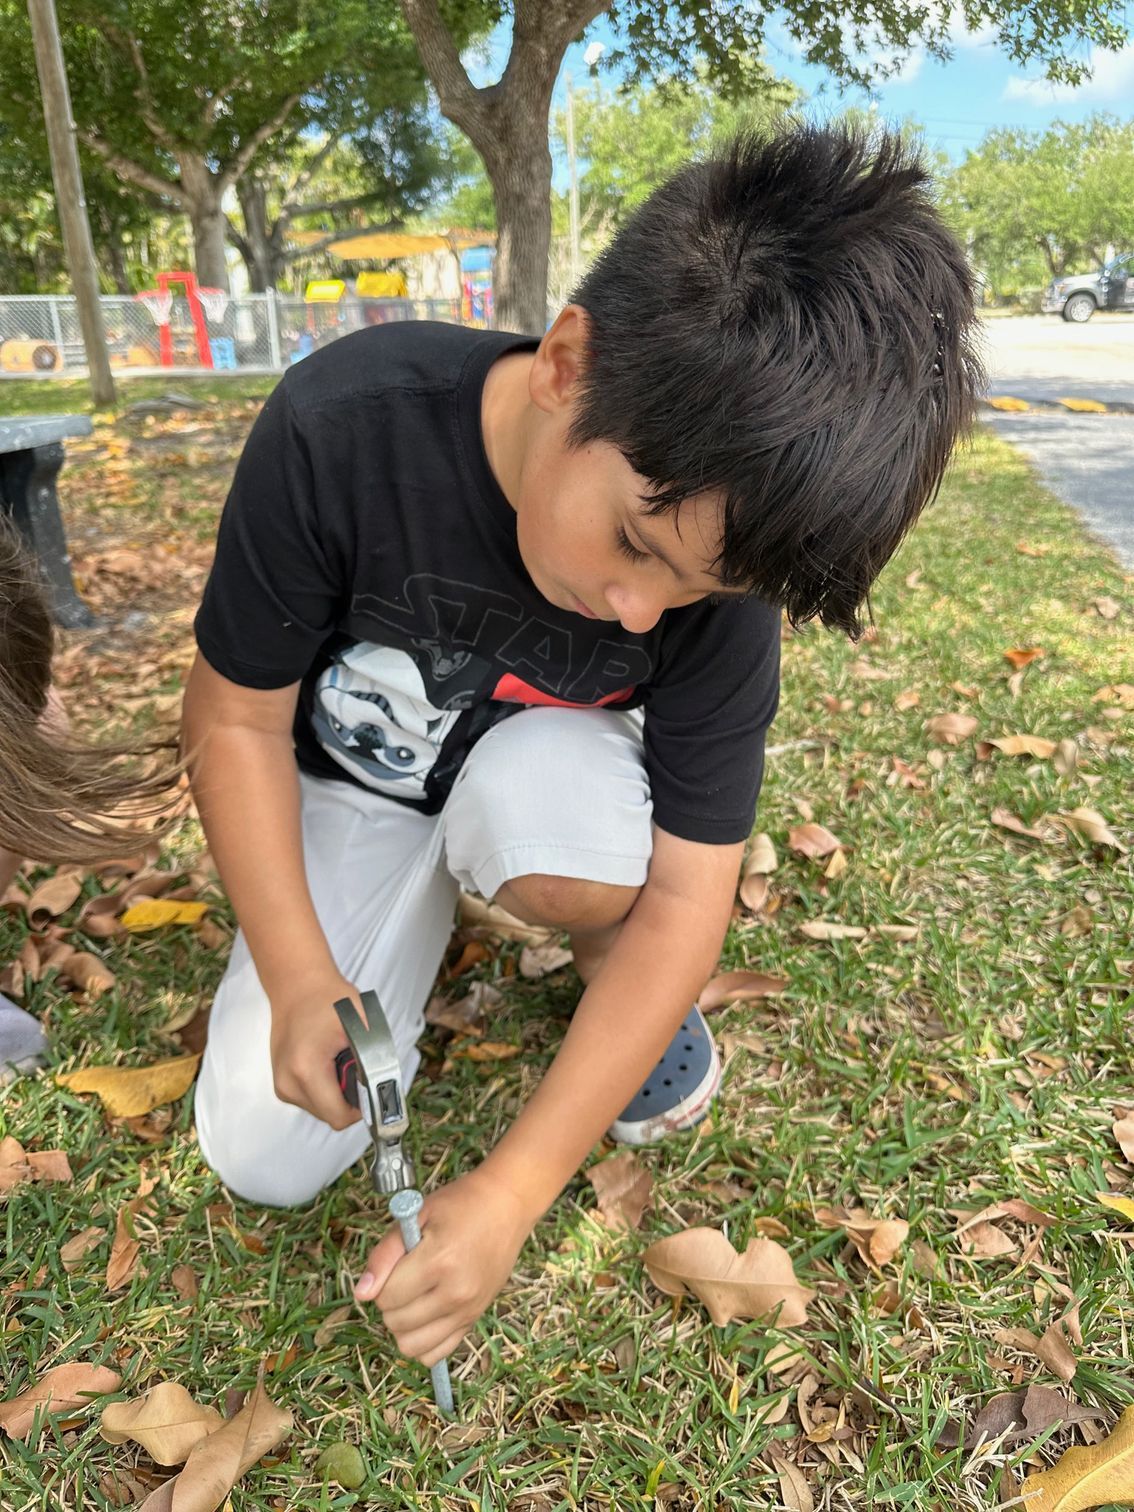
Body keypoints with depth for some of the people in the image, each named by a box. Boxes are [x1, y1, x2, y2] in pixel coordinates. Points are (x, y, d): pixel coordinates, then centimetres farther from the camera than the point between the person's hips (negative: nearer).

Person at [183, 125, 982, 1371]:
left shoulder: (720, 546, -27)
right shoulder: (343, 429, -31)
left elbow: (687, 894, -24)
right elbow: (237, 718, -17)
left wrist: (512, 1192, -27)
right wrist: (301, 981, -27)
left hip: (540, 757, 0)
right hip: (354, 783, 1)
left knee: (543, 803, -38)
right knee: (265, 1159, -8)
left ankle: (625, 983, -2)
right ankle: (424, 893, 17)